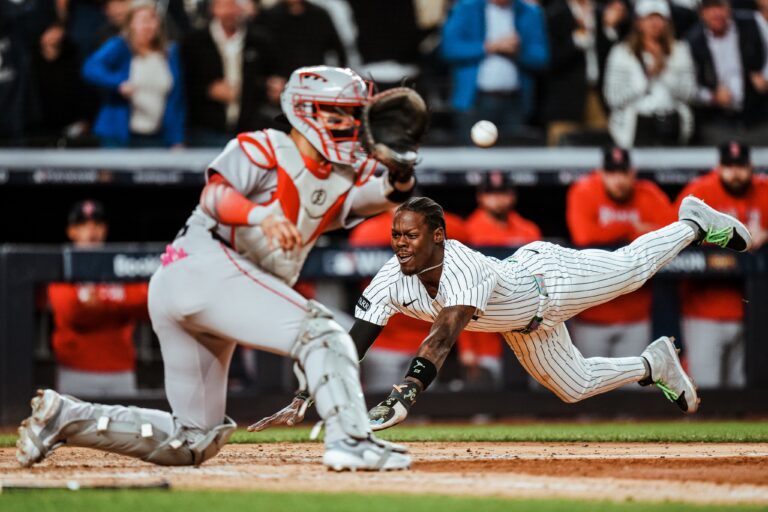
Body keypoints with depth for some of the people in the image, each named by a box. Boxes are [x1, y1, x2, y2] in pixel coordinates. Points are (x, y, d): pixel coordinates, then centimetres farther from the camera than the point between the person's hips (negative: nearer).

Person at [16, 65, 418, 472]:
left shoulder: (343, 177, 18)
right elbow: (214, 195, -17)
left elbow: (370, 196, -2)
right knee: (318, 331, -21)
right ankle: (350, 440, -32)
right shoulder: (263, 149, -1)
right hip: (206, 266, -9)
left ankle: (65, 417, 11)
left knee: (189, 445, 9)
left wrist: (397, 181, -24)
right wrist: (262, 215, -35)